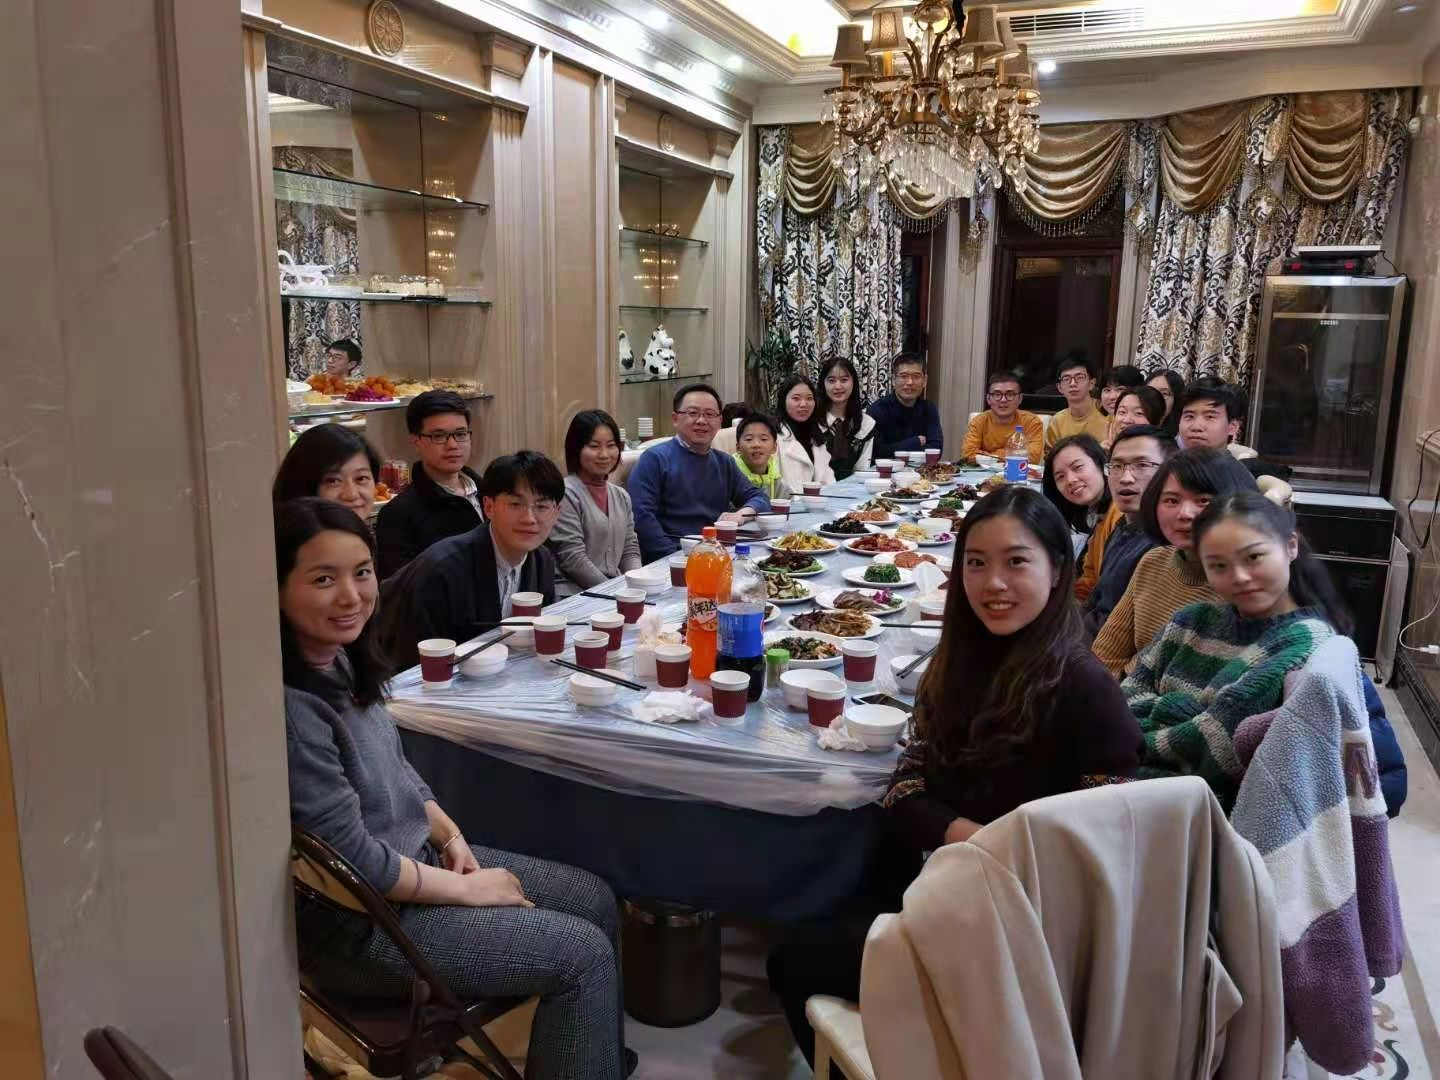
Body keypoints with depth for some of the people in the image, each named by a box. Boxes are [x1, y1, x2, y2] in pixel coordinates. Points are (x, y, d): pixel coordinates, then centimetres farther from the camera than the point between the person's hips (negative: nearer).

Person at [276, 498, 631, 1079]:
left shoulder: (340, 660, -1)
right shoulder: (289, 708, -29)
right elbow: (354, 859, -25)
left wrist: (452, 839, 1)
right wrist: (467, 887, -13)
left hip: (417, 856, 9)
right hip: (359, 922, -9)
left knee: (595, 899, 10)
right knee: (584, 953, -9)